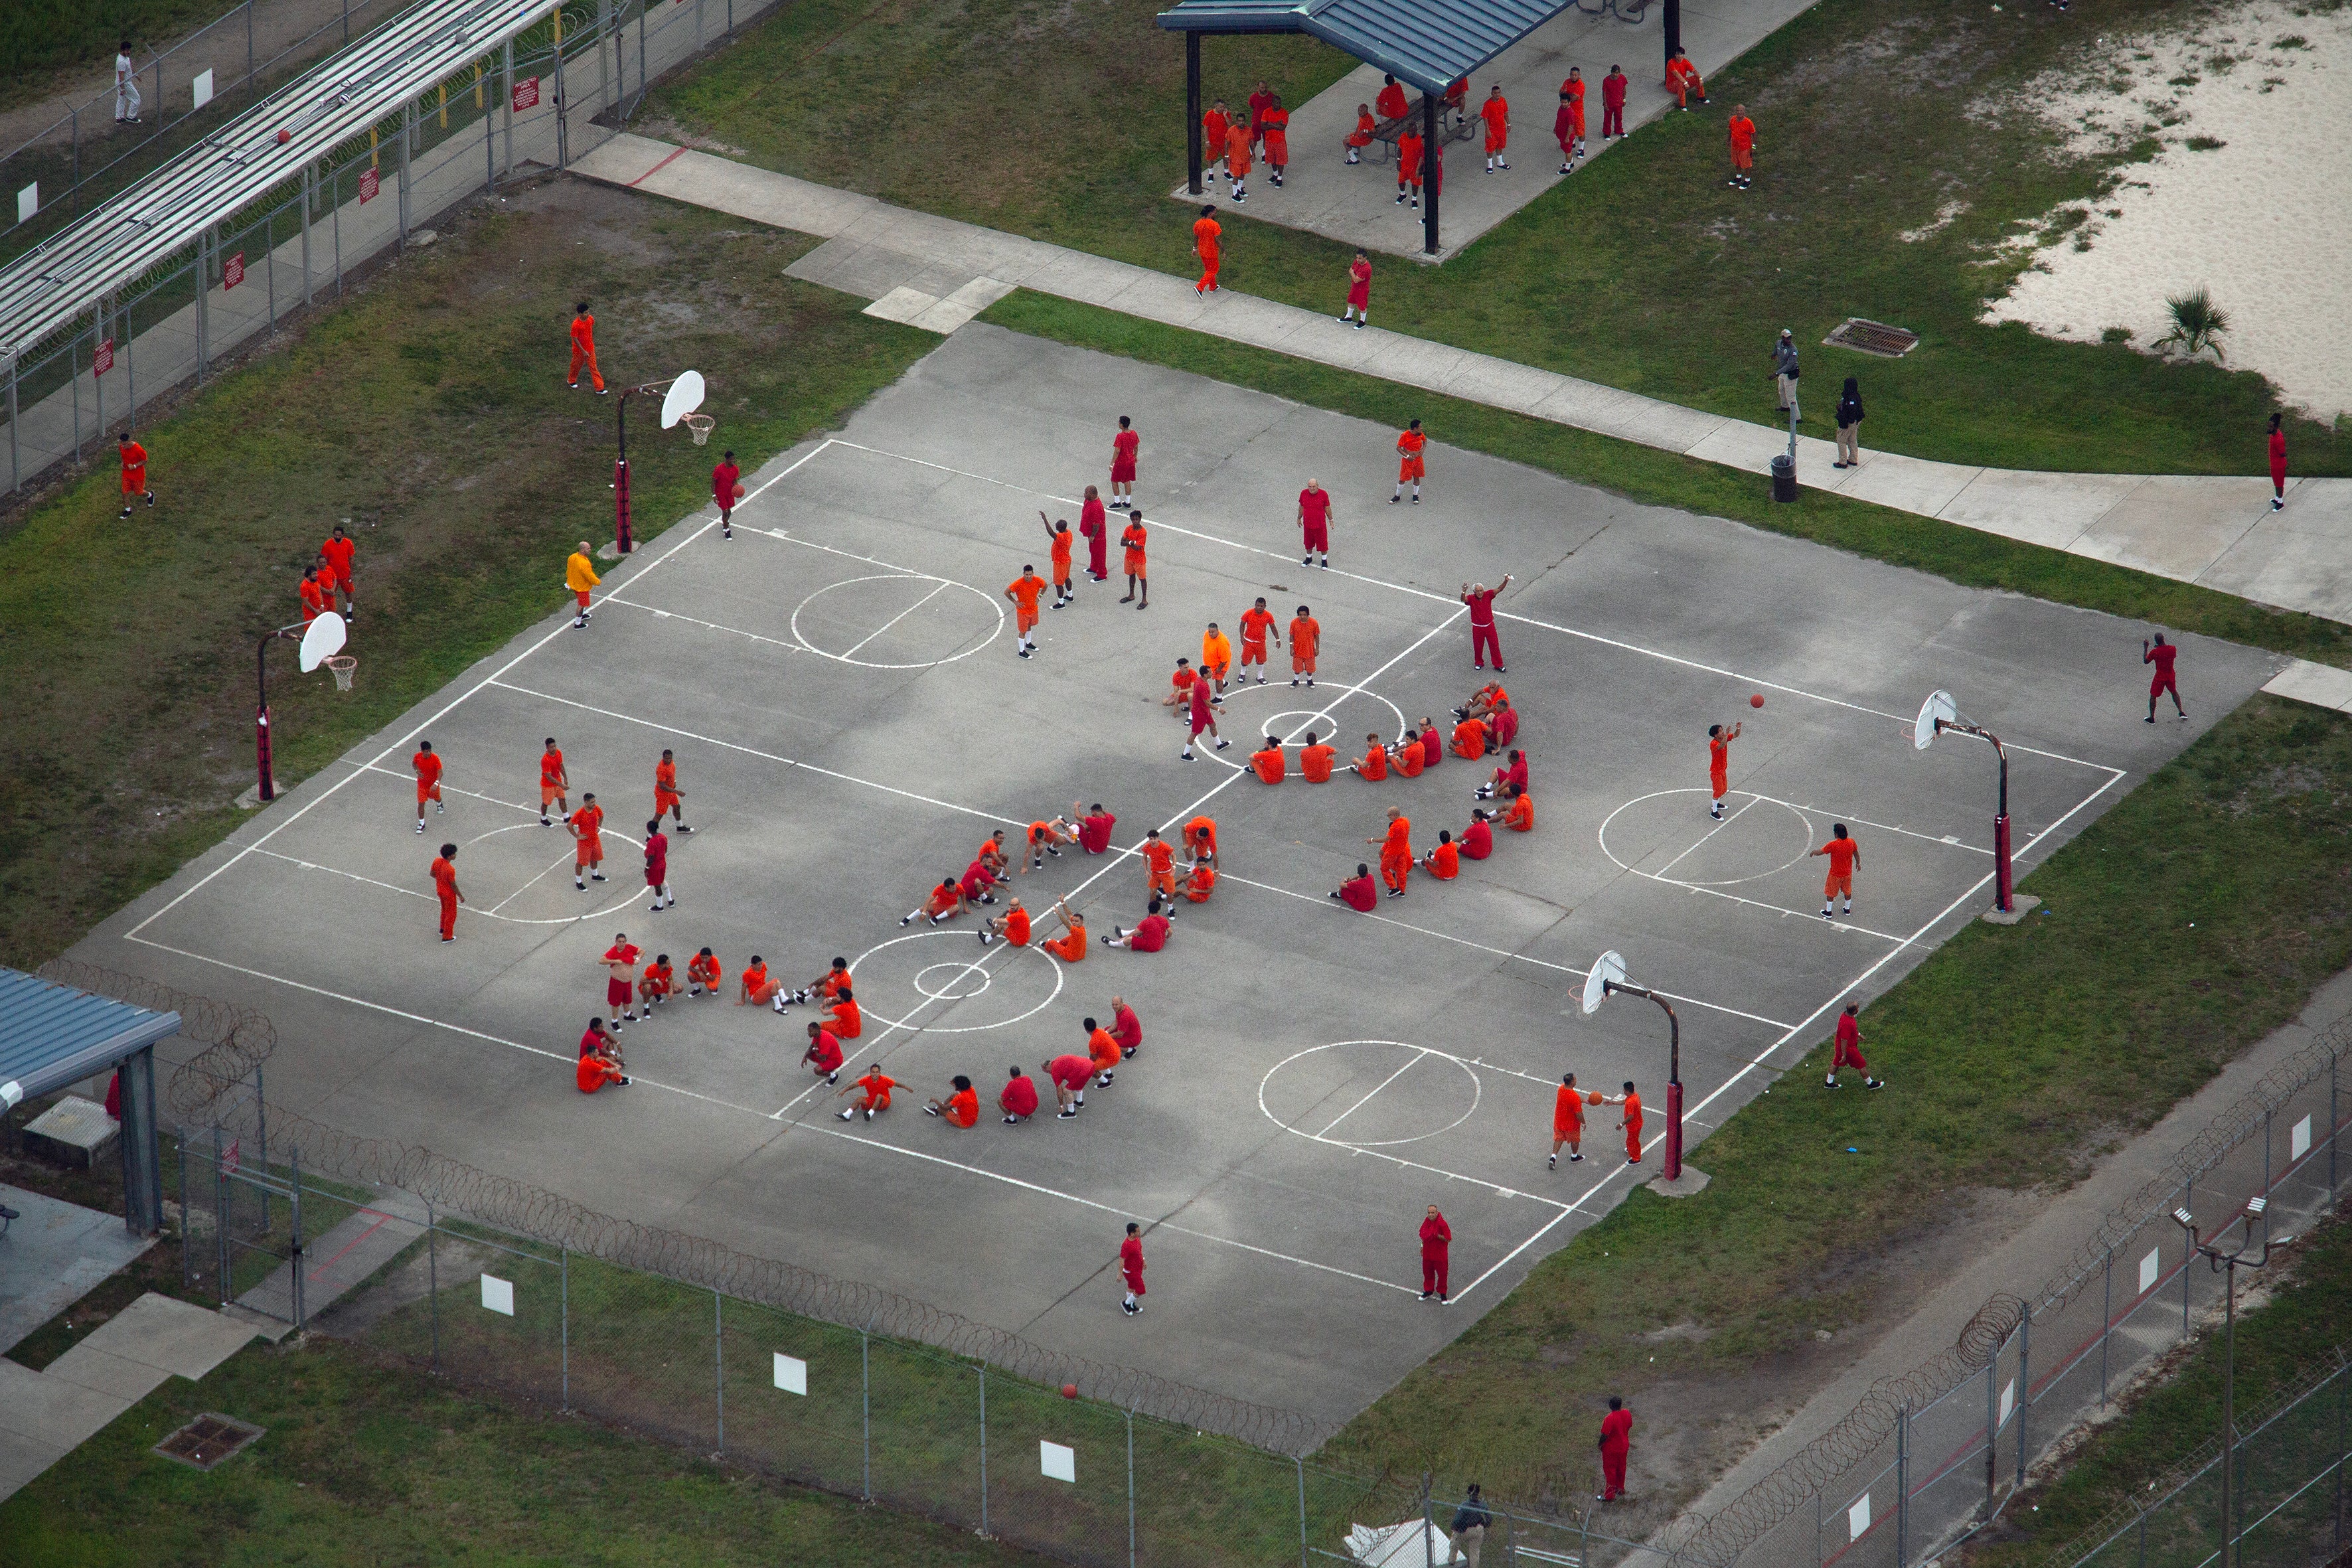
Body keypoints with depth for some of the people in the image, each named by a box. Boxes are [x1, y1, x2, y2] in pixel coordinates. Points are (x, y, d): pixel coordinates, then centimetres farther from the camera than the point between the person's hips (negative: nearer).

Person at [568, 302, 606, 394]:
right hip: (579, 350, -4)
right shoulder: (576, 324, -30)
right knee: (576, 365, 19)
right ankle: (572, 381, 47)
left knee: (593, 367, 6)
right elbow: (575, 339, -23)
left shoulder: (590, 319, -12)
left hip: (590, 348, 4)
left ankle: (599, 389, 8)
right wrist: (583, 351, -20)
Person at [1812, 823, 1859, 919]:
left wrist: (1813, 853, 7)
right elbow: (1856, 854, 4)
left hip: (1835, 874, -4)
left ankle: (1828, 912, 29)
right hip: (1848, 873, 4)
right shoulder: (1851, 842, -14)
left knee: (1830, 892, 16)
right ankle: (1848, 909, 41)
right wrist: (1858, 863, 23)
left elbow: (1820, 852, -16)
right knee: (1847, 891, 25)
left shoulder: (1833, 845, -28)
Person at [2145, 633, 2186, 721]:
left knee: (2153, 696, 12)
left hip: (2160, 677, -4)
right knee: (2174, 692, 27)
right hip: (2170, 676, 4)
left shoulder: (2154, 652, -24)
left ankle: (2152, 718, 18)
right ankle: (2181, 712, 29)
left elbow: (2146, 661, -10)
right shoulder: (2172, 649, -13)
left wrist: (2145, 648, -3)